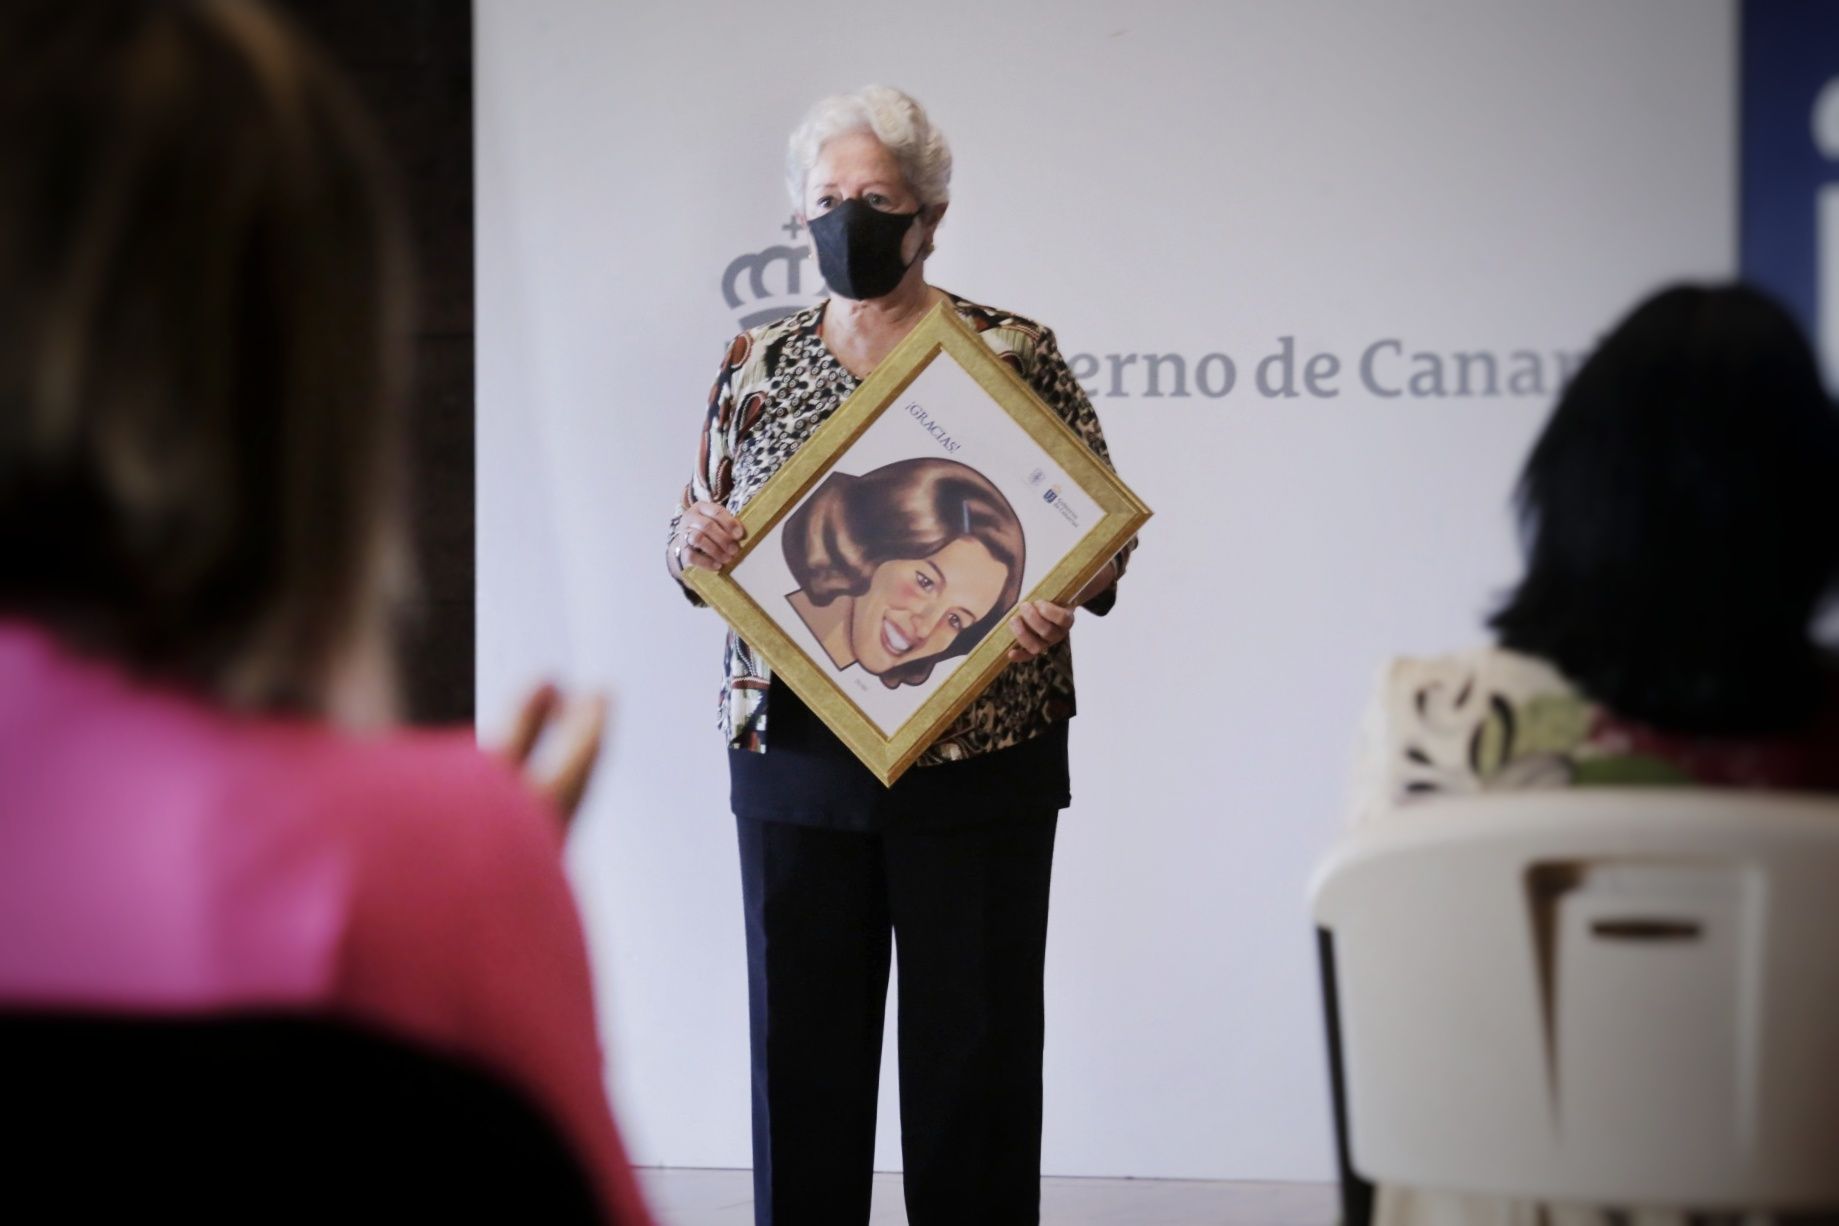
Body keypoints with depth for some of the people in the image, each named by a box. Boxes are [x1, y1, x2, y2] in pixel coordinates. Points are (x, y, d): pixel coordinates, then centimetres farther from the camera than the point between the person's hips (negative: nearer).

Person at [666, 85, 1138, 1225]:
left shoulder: (1014, 352, -1)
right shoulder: (759, 362, 9)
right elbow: (698, 540, 16)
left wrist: (1062, 596, -19)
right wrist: (693, 544, -7)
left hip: (975, 758, -3)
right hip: (793, 751, 3)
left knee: (973, 1041, 2)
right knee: (802, 1041, 7)